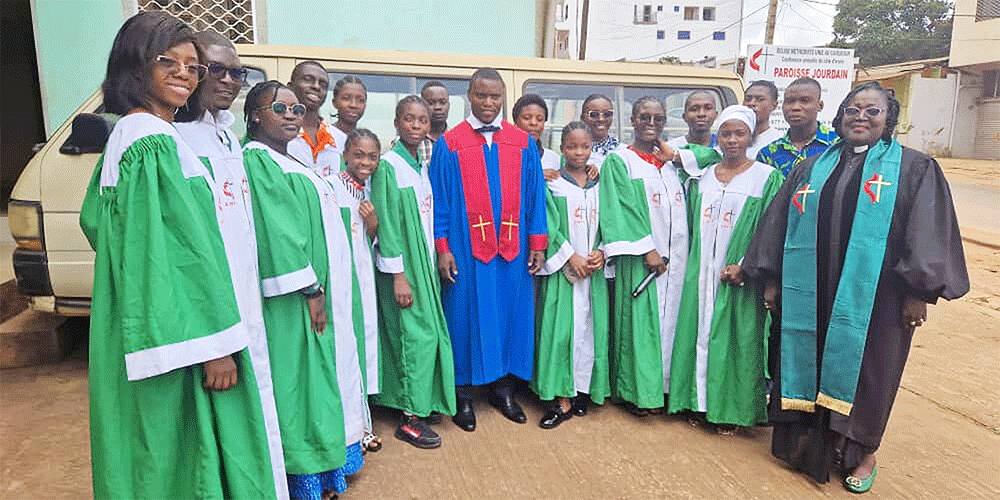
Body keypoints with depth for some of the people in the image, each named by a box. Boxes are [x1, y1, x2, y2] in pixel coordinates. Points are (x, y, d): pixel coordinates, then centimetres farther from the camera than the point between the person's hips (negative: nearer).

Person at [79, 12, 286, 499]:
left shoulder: (126, 135, 13)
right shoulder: (157, 141, -17)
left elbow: (95, 219, 21)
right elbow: (185, 245, -22)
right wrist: (216, 345, -22)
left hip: (141, 328, 10)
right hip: (175, 326, -10)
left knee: (153, 452, 20)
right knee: (184, 447, 2)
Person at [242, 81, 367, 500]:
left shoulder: (290, 162, 18)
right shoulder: (257, 158, -10)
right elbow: (277, 230, -18)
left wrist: (322, 289, 14)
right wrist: (309, 289, -20)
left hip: (322, 290, 9)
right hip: (297, 297, -9)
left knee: (322, 374, 15)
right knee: (302, 378, -2)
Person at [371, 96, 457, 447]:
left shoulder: (422, 165, 13)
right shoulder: (388, 165, -10)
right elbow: (387, 223, -15)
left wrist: (430, 264, 12)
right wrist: (398, 275, -18)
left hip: (425, 261, 8)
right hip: (402, 264, -7)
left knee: (429, 334, 11)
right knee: (416, 335, -5)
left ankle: (423, 404, 25)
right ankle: (410, 417, 6)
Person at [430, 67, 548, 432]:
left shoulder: (524, 143, 7)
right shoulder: (449, 144, 1)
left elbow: (534, 196, 7)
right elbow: (439, 200, -1)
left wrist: (538, 243, 1)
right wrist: (442, 248, -7)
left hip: (512, 249, 3)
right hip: (466, 248, -2)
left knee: (509, 314, 9)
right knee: (467, 315, 5)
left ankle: (502, 387, 27)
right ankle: (464, 393, 20)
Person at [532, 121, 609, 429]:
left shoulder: (599, 185, 11)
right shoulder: (552, 184, -1)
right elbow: (550, 225, -7)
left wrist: (601, 252, -7)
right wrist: (570, 257, -14)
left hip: (594, 268, 4)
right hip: (563, 268, -4)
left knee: (590, 327, 6)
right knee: (562, 327, -5)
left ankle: (581, 390, 20)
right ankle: (563, 398, 1)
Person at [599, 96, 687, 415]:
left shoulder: (672, 162, 15)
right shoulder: (619, 161, -1)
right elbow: (623, 210, -9)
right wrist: (647, 250, -16)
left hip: (675, 258, 6)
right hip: (639, 259, -5)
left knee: (669, 318, 8)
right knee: (640, 320, -3)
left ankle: (664, 384, 21)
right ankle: (637, 391, 9)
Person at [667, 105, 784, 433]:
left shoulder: (768, 178, -2)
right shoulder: (701, 177, 10)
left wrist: (745, 267, -15)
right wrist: (693, 265, 4)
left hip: (739, 277, -3)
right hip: (701, 273, 4)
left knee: (734, 338, 2)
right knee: (699, 334, 7)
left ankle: (731, 409, 16)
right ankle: (699, 401, 20)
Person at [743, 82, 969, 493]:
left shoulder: (914, 168, 1)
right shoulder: (813, 168, 10)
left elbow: (928, 234, -4)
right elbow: (780, 223, 10)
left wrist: (919, 292, -9)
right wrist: (772, 279, 7)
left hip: (873, 297, -3)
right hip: (811, 294, 3)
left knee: (863, 371, 8)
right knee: (807, 364, 9)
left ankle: (862, 451, 28)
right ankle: (808, 442, 27)